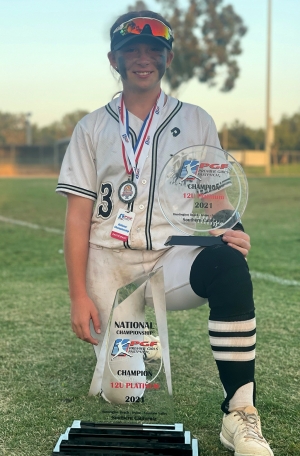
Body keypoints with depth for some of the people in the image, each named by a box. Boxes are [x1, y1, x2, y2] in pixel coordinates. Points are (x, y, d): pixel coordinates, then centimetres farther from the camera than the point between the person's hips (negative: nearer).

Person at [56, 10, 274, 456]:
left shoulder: (196, 121, 11)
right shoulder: (92, 128, 10)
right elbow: (78, 216, 4)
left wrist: (233, 233, -15)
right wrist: (79, 295, -5)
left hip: (174, 257, -1)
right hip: (110, 265, 1)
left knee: (228, 265, -35)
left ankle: (239, 415, -30)